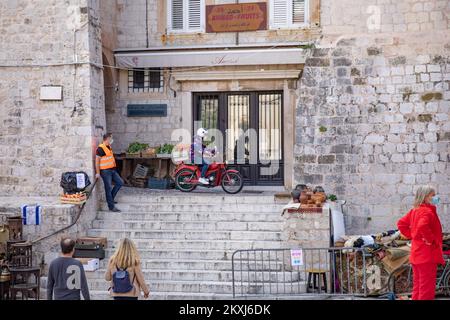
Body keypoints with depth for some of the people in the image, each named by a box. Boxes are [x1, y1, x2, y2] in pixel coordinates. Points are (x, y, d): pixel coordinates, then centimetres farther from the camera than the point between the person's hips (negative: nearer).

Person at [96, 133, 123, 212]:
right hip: (105, 171, -9)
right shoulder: (101, 148, -15)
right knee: (108, 188, -4)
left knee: (120, 182, 9)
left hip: (112, 170, 9)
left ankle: (111, 198, 20)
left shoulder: (109, 147, 13)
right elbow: (97, 161, -16)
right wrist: (98, 173, -17)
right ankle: (111, 206, 1)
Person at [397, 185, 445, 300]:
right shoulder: (427, 211, -17)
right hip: (427, 256, -9)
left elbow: (401, 223, 18)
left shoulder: (415, 211, 11)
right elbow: (422, 226, -36)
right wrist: (430, 239, -23)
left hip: (416, 255, 9)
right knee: (427, 287, -4)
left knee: (418, 286, 16)